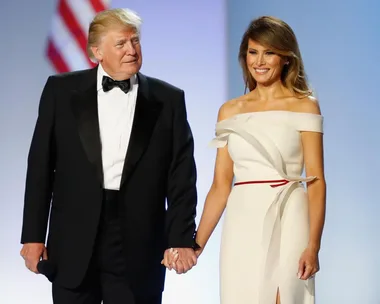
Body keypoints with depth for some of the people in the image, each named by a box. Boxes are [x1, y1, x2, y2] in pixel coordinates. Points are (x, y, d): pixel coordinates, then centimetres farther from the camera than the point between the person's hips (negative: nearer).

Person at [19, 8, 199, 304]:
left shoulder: (168, 100, 4)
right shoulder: (61, 90, 4)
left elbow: (181, 176, 2)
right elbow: (41, 166, 4)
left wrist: (182, 239, -6)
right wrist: (33, 235, 0)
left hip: (138, 248, 0)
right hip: (74, 244, 0)